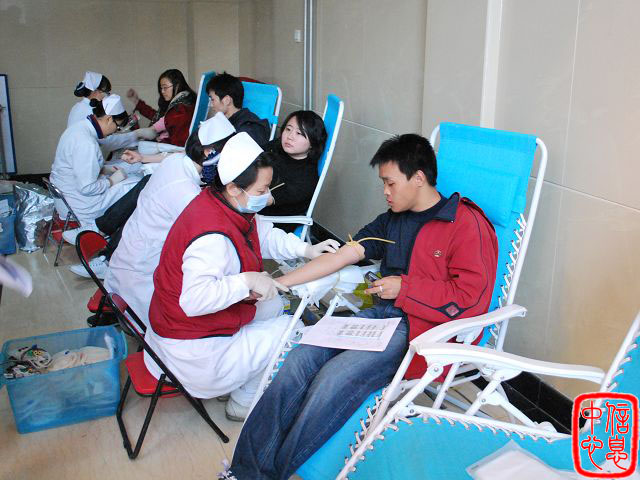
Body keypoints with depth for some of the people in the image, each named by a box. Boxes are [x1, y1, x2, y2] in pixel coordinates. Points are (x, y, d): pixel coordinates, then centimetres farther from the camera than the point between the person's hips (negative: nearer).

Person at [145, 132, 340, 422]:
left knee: (273, 305, 22)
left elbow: (265, 235, 12)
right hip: (194, 352, -10)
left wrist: (307, 249, 0)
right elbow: (195, 299, -42)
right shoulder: (213, 236, -34)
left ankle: (232, 384, 27)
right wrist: (248, 281, -35)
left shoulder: (231, 207, -2)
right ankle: (243, 404, 16)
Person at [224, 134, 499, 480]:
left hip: (422, 330, -7)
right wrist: (278, 283, 10)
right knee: (299, 360, -15)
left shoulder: (467, 224, -5)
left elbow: (471, 299, -14)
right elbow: (343, 254, 15)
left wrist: (404, 288, -10)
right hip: (379, 316, 7)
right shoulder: (391, 221, 19)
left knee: (336, 375, -27)